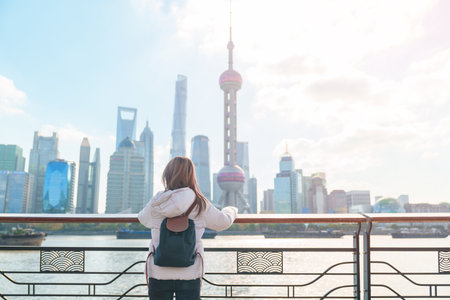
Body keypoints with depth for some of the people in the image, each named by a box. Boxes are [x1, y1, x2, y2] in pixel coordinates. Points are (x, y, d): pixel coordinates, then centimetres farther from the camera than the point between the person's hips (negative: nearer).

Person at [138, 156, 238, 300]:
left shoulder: (155, 204, -5)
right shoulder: (200, 205, -6)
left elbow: (143, 218, 17)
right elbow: (223, 222, 7)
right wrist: (231, 210, 29)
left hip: (159, 273, 1)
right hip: (189, 274, 0)